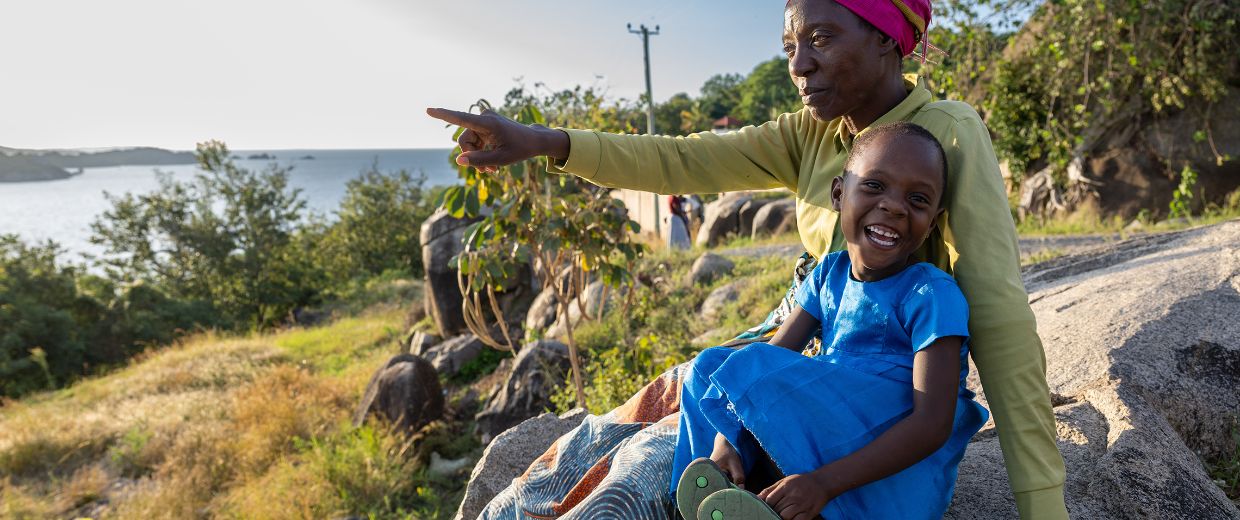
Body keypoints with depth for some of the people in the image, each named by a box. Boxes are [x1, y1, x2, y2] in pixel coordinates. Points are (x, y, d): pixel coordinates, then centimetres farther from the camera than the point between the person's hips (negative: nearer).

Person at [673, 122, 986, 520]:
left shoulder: (932, 294, -17)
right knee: (709, 365, -1)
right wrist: (726, 437, -14)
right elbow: (778, 351, 1)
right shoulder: (829, 274, 4)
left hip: (901, 477, -7)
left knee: (751, 368, -25)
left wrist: (824, 482, -32)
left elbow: (933, 423, -24)